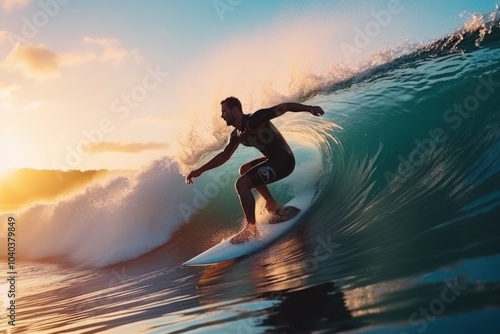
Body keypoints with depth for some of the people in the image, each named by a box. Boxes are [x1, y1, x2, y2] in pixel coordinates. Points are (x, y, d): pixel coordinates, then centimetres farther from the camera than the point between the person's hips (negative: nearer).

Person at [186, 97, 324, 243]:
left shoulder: (255, 119, -17)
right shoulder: (236, 135, 9)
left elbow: (283, 107, -17)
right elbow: (224, 156, 18)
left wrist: (308, 108, -28)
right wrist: (200, 170, 14)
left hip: (283, 161, -10)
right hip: (273, 159, 10)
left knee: (242, 184, -17)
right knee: (244, 170, 29)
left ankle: (251, 229, -10)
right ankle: (273, 205, 26)